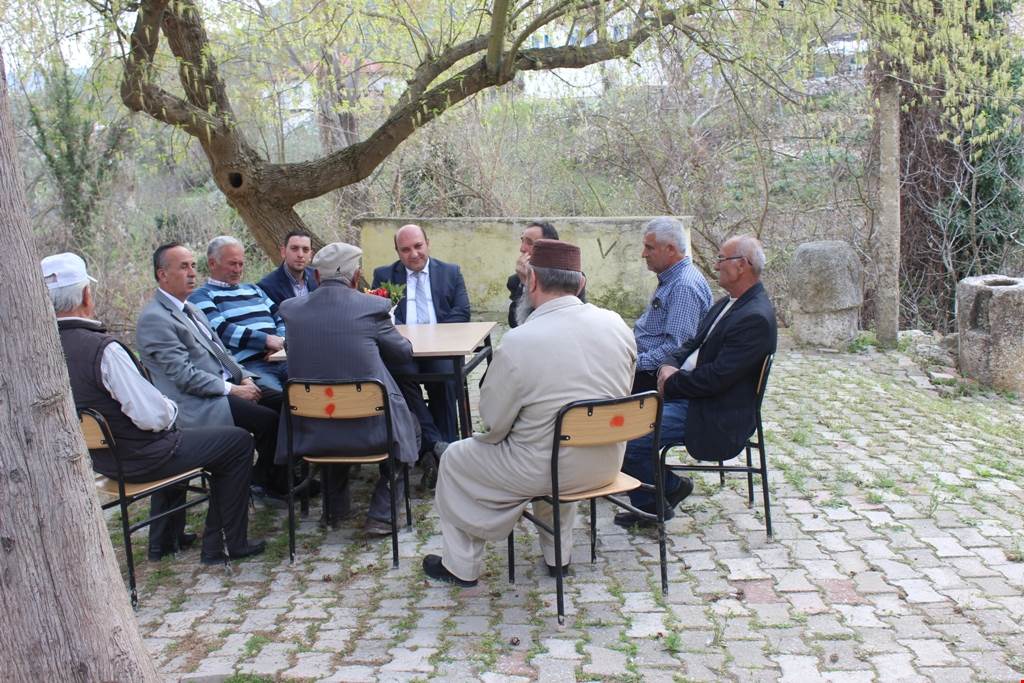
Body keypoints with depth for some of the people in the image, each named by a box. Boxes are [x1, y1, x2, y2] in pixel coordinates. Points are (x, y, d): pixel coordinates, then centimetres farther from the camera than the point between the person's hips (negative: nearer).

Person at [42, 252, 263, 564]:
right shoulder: (103, 349, -29)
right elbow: (152, 416, -28)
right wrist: (170, 407, -5)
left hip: (99, 457, 9)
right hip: (140, 459, -8)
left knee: (173, 438, 37)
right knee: (238, 441, 5)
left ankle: (165, 539, 41)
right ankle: (232, 543, 11)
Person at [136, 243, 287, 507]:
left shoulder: (191, 309, 18)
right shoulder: (154, 319, -13)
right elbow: (184, 376, -18)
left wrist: (244, 377, 3)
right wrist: (232, 390, -17)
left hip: (224, 388, 9)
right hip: (198, 405, -9)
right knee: (268, 420, -22)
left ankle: (282, 478, 5)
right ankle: (262, 483, 1)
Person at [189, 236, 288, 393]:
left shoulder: (253, 290, 29)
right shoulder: (201, 296, 9)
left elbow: (281, 319, 23)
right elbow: (219, 330, -7)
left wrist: (280, 341, -1)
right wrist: (266, 340, -15)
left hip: (280, 360, 6)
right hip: (246, 365, -6)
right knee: (278, 396, -35)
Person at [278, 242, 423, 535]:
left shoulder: (291, 308, -1)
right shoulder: (373, 306, -9)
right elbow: (404, 353, 5)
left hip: (311, 432, 4)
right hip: (370, 429, -3)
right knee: (409, 427, 29)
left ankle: (335, 505, 40)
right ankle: (381, 513, 17)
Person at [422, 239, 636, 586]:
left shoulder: (518, 343, -22)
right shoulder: (615, 324, -6)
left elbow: (493, 423, -12)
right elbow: (621, 394, 7)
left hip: (544, 471, -6)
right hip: (606, 465, 6)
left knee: (455, 458, 17)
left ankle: (461, 566, 29)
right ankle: (558, 555, 44)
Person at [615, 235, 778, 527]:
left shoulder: (756, 318, -21)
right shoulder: (728, 303, 11)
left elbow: (716, 377, -24)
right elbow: (694, 343, 17)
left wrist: (672, 383, -12)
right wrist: (670, 365, -3)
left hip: (716, 415, -10)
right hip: (685, 395, 10)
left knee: (627, 439, -20)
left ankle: (672, 487, 8)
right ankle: (647, 505, 11)